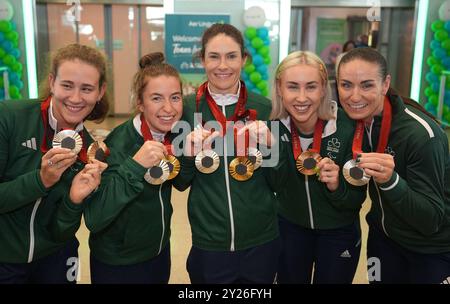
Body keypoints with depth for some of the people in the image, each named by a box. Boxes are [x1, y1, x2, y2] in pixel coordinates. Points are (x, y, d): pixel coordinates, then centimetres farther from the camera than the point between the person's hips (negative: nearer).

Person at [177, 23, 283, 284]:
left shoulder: (264, 107, -6)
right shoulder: (187, 108, -7)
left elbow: (277, 183, -1)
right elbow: (181, 182, 0)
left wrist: (269, 145, -17)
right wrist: (190, 152, -18)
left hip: (261, 242, 1)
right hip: (208, 243, -1)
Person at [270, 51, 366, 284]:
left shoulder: (348, 127, -24)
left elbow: (357, 198, -15)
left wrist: (336, 186, -34)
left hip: (339, 231, -2)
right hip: (289, 226, 2)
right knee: (289, 280, 20)